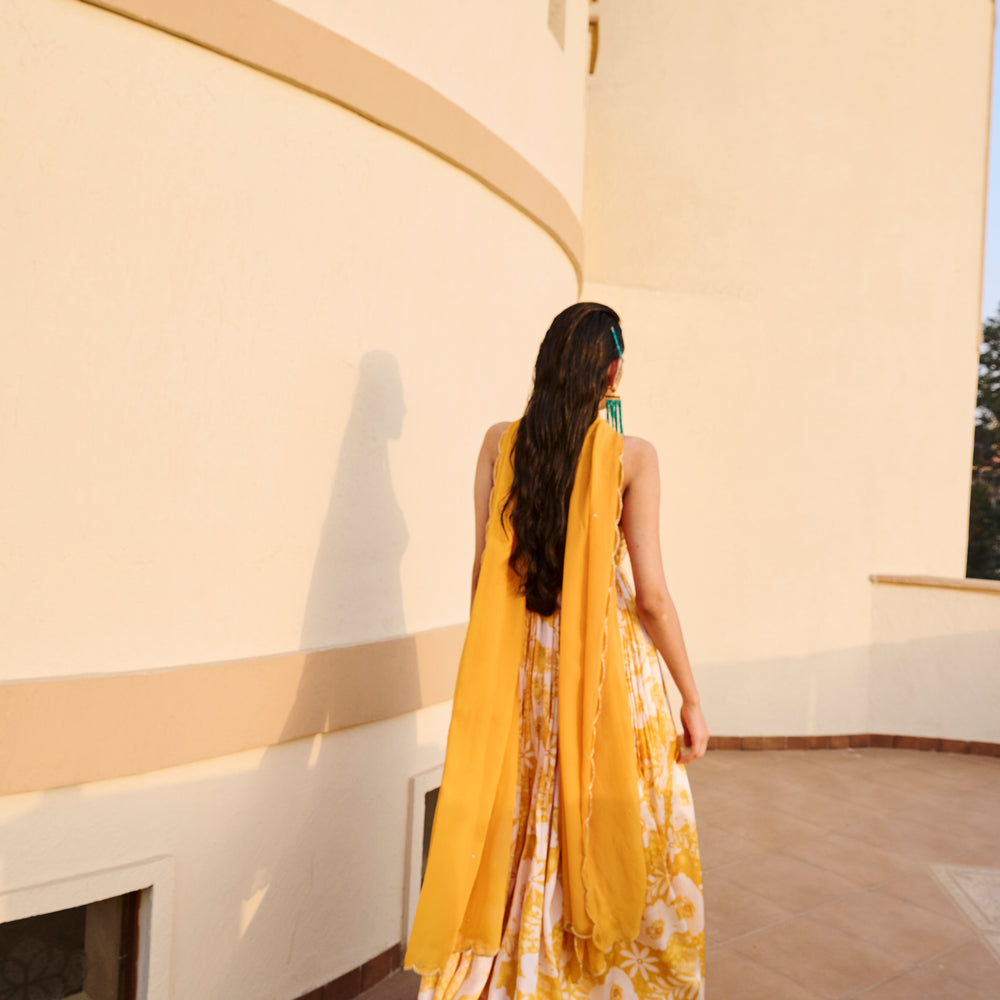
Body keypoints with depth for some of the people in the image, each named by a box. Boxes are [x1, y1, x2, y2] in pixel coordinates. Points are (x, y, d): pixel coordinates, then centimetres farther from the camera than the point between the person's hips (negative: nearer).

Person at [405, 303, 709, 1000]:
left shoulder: (500, 443, -2)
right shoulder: (631, 457, -10)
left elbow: (484, 569, 2)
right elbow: (651, 594, -11)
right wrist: (691, 698, -1)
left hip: (519, 661, 3)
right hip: (607, 658, -3)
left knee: (517, 833, 16)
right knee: (623, 832, 15)